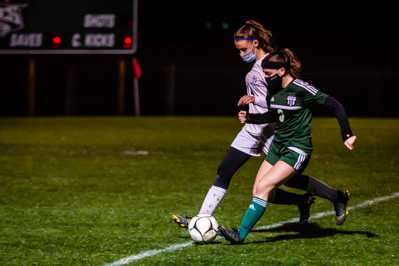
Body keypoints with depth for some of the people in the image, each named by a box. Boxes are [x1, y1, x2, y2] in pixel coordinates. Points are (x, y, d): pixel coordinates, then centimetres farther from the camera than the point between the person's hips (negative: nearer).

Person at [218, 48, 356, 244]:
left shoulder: (301, 89, -18)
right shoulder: (274, 90, 5)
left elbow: (334, 105, -14)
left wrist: (347, 135, -16)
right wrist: (249, 118, 8)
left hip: (296, 150, -9)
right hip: (278, 146, 9)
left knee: (263, 187, -19)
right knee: (259, 191, 4)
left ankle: (241, 234, -15)